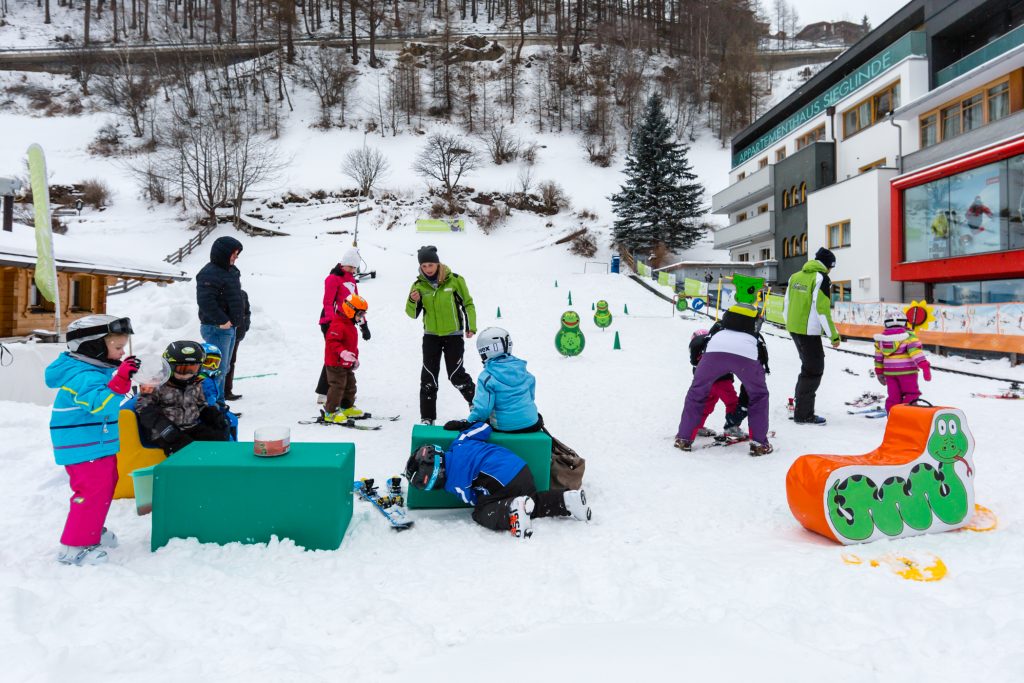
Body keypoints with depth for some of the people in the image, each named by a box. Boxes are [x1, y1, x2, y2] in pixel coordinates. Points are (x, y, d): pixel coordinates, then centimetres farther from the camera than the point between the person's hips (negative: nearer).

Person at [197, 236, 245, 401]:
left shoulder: (231, 271, 15)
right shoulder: (209, 274, -16)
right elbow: (205, 301, -25)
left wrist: (237, 319, 14)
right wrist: (222, 321, -24)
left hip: (230, 327, 10)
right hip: (216, 328, -10)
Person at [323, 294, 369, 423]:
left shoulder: (350, 325, 14)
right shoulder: (338, 325, -20)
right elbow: (332, 341, -30)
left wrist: (355, 358, 25)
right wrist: (343, 353, -40)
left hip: (347, 364, 10)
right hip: (336, 363, -10)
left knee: (350, 385, 18)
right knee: (337, 386, -8)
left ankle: (347, 407, 33)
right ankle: (330, 412, 0)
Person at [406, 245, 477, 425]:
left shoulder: (454, 280, -9)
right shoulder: (419, 285, -2)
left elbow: (468, 304, 1)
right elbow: (413, 314, 1)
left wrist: (471, 326, -6)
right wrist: (413, 301, -19)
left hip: (453, 335, -3)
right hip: (431, 335, 3)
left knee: (456, 374, -2)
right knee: (428, 377, 2)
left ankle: (474, 399, 26)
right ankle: (427, 417, 10)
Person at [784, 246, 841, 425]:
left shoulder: (795, 276, 11)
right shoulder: (821, 278, -11)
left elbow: (786, 306, 14)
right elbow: (822, 310, -18)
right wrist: (834, 335, -12)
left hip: (793, 329, 8)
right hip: (809, 331, -8)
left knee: (809, 364, 23)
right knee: (814, 370, 1)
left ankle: (799, 401, 30)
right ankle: (803, 414, 2)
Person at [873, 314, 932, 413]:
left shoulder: (881, 338, 10)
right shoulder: (908, 336, -7)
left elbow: (878, 357, 14)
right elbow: (916, 351, -19)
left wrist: (879, 372, 22)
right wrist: (925, 367, -23)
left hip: (889, 372, 5)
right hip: (907, 371, -5)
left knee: (893, 397, 10)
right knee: (911, 395, 3)